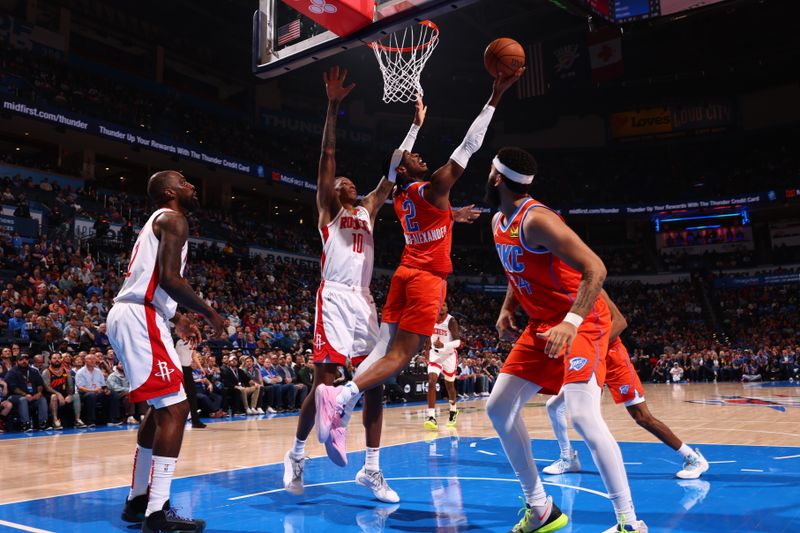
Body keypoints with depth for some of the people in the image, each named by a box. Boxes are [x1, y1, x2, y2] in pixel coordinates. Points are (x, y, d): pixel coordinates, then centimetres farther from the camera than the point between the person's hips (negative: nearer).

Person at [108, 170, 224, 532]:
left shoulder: (157, 221, 25)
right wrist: (208, 313, -9)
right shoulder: (173, 219, -6)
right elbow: (169, 278, -20)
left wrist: (178, 319, 30)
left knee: (161, 407, 18)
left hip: (130, 315, 11)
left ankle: (138, 499, 24)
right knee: (174, 408, -12)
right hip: (140, 318, -11)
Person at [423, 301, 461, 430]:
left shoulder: (451, 321, -18)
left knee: (449, 385, 14)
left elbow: (458, 341, -23)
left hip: (449, 355, -3)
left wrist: (444, 345, -38)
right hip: (435, 354, 3)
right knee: (431, 382, -17)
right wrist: (428, 351, 13)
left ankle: (453, 411, 41)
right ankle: (431, 417, -21)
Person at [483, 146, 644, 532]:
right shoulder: (498, 222, 7)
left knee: (583, 416, -22)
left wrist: (571, 322, -36)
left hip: (581, 322, -9)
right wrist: (507, 309, 9)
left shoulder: (536, 219, -22)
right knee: (498, 407, 5)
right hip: (542, 325, 10)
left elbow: (595, 269, -27)